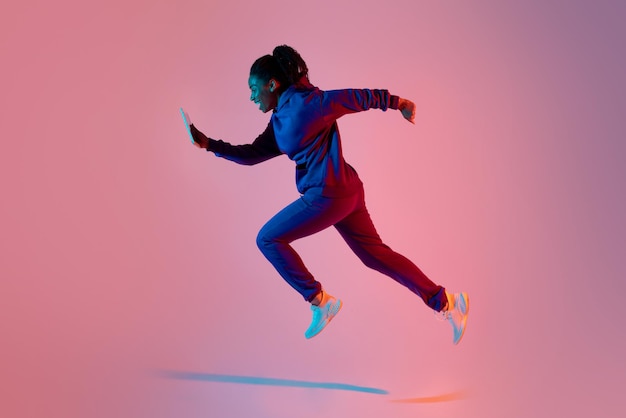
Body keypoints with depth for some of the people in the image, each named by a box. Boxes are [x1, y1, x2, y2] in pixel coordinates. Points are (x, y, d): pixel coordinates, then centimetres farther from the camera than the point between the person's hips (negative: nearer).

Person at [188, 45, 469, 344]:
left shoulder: (306, 103, -12)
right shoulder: (280, 120, 15)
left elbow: (358, 98, -7)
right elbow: (253, 154, 18)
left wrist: (396, 102, 0)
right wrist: (210, 145, 11)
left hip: (328, 194, -10)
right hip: (344, 192, 10)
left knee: (268, 239, 2)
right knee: (375, 254, 13)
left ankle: (320, 302, 7)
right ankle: (445, 302, 17)